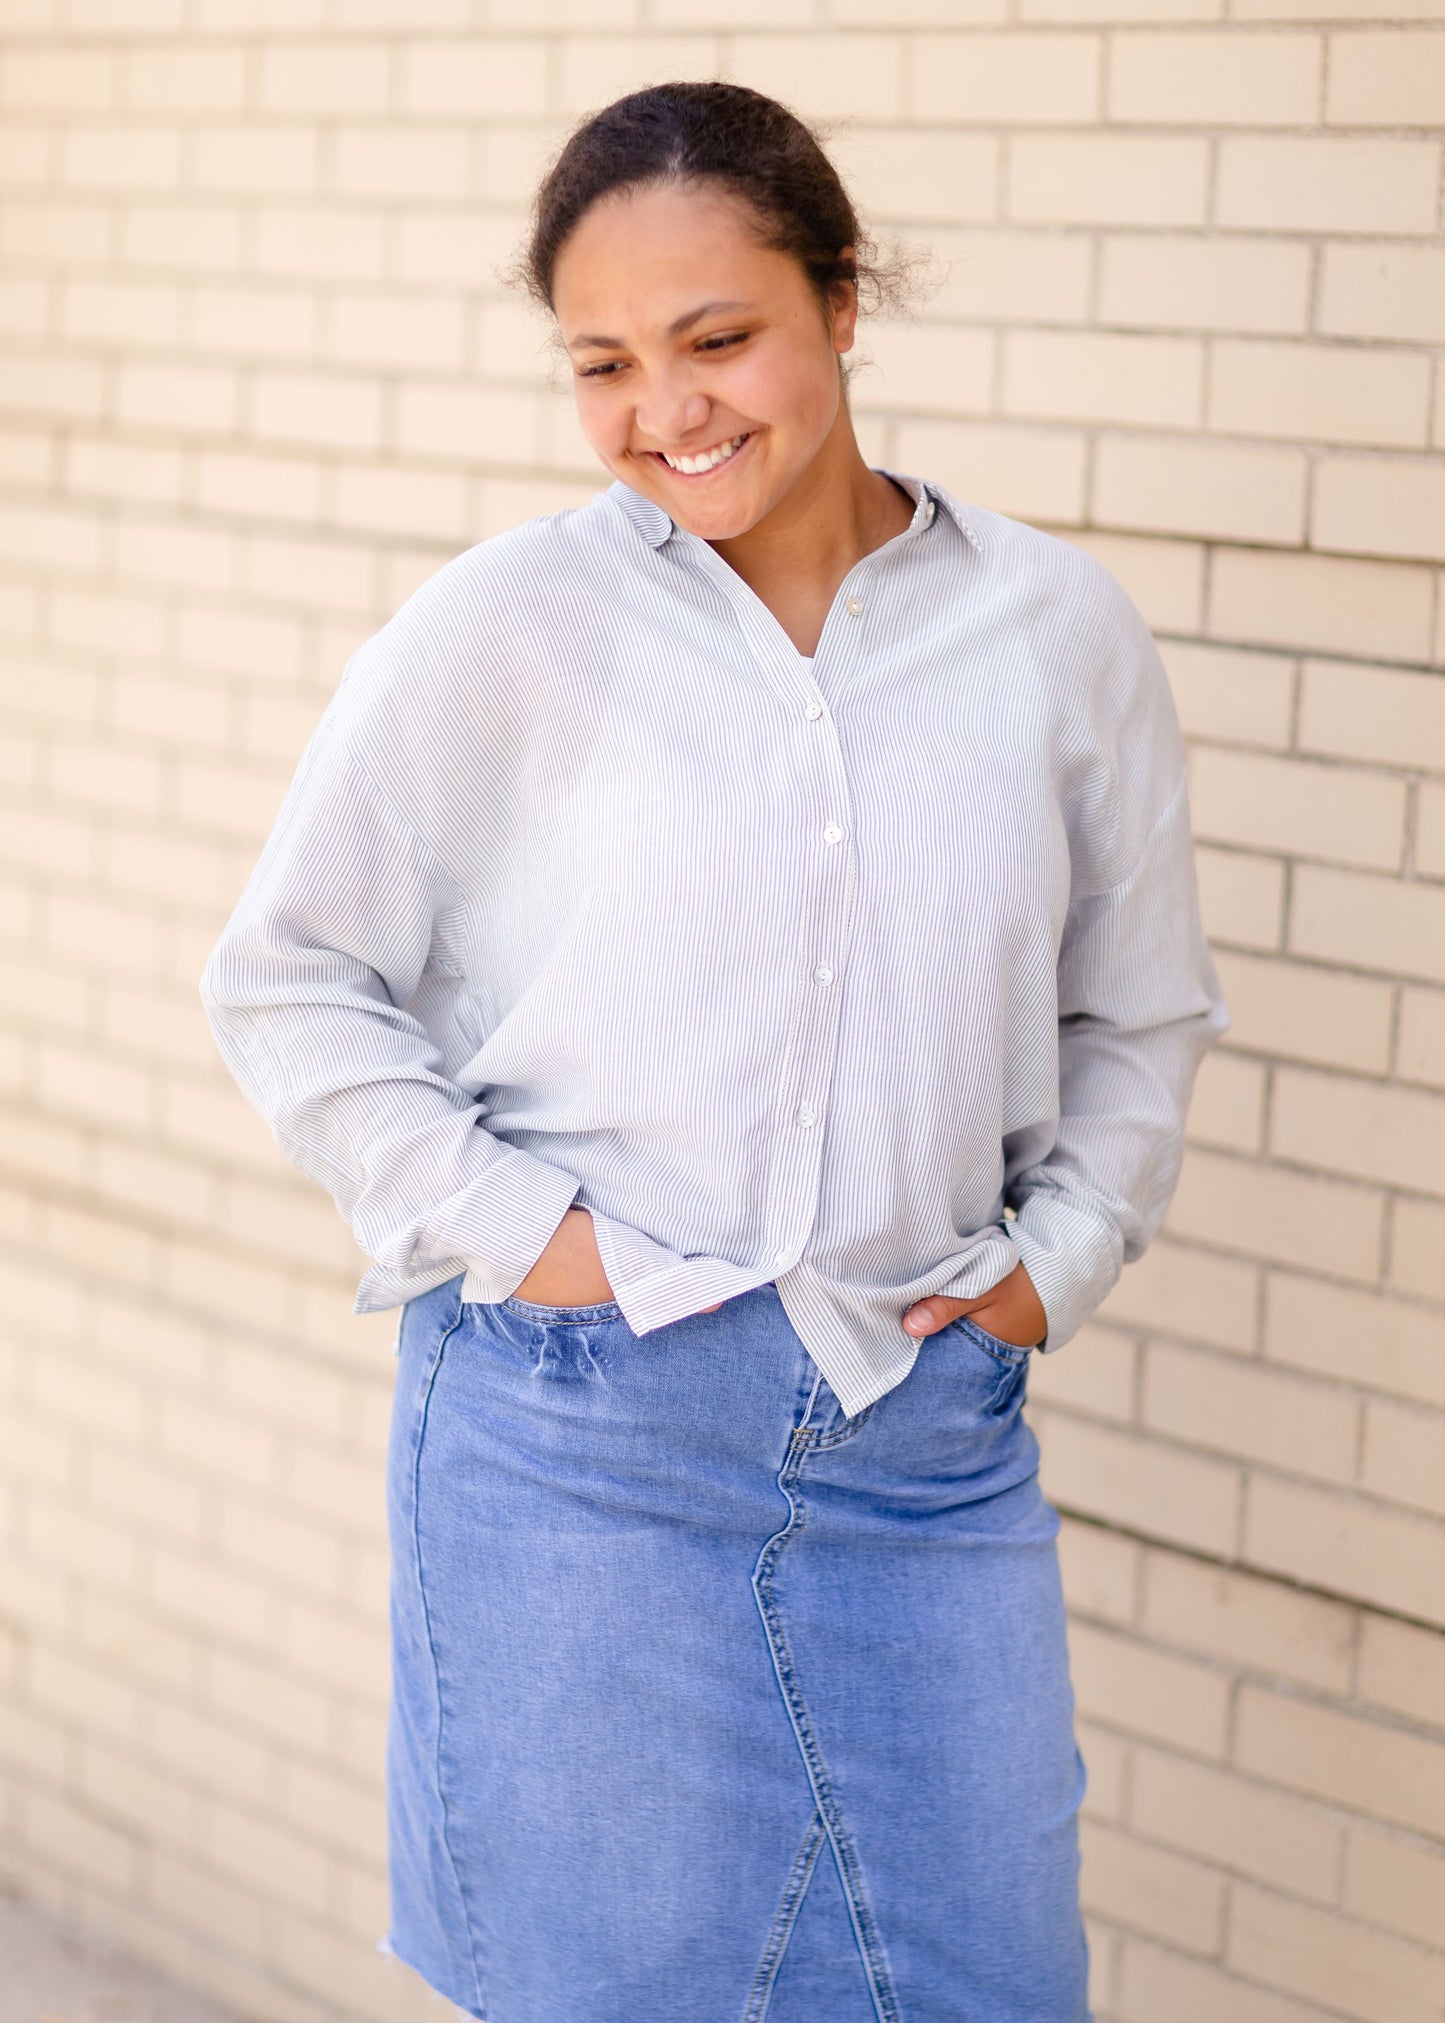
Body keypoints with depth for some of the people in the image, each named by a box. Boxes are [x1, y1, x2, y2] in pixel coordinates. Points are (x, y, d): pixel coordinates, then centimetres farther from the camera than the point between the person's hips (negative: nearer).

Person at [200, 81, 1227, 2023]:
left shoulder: (1061, 632, 2)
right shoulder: (503, 627, -5)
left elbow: (1142, 1012, 15)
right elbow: (285, 976, 1)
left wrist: (1057, 1259, 4)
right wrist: (498, 1227, -7)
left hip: (932, 1438, 3)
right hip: (575, 1438, -2)